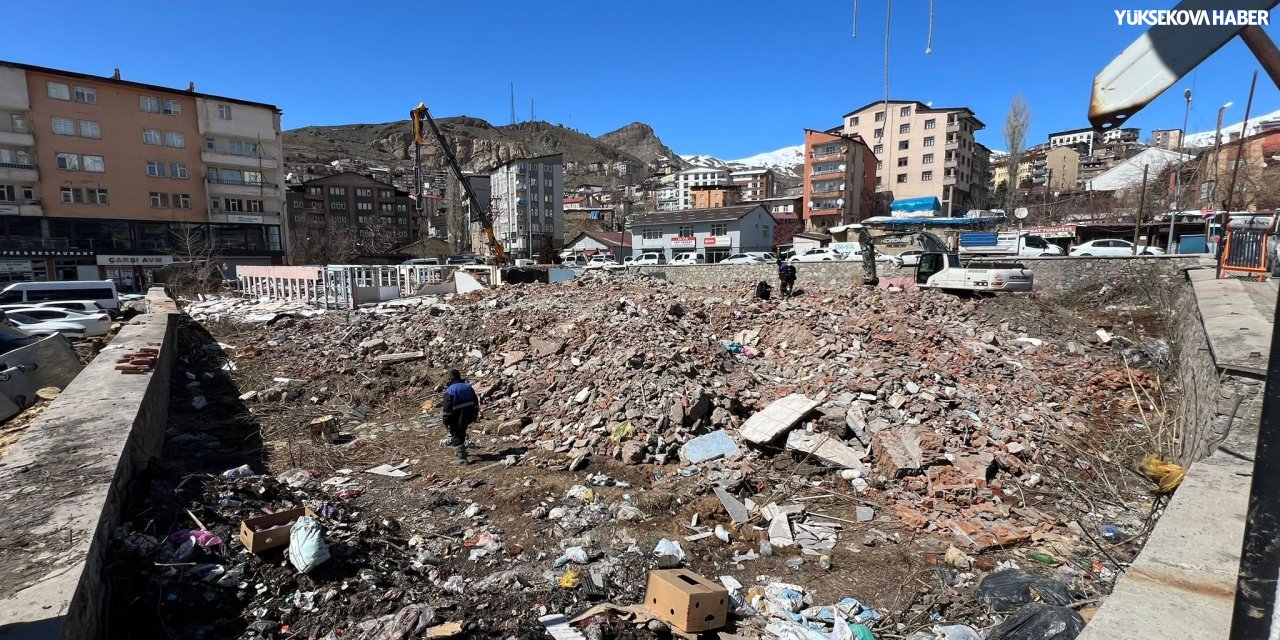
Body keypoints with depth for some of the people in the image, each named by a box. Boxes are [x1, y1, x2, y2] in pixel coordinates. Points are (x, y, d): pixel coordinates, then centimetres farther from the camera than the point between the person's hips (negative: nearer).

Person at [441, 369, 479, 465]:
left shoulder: (449, 390, -14)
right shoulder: (468, 387, 4)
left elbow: (447, 408, -14)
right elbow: (476, 403, 9)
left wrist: (446, 421, -5)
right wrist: (475, 415, 18)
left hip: (457, 419, -6)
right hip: (468, 417, 6)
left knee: (457, 438, 5)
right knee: (461, 433, 26)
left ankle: (462, 459, 7)